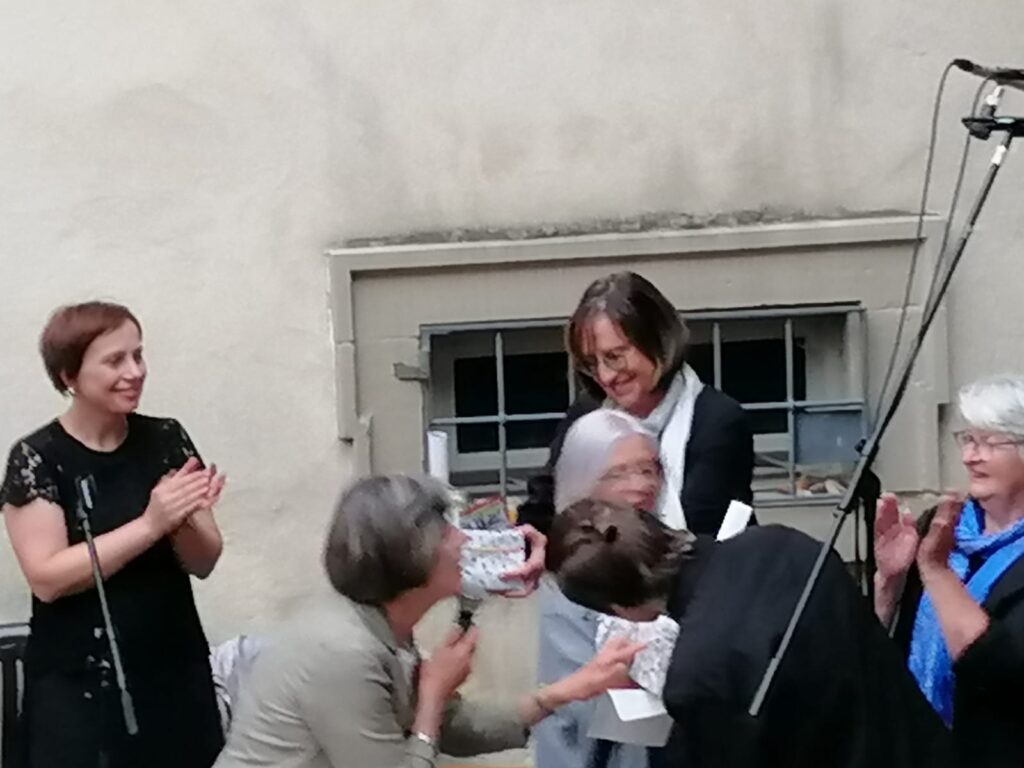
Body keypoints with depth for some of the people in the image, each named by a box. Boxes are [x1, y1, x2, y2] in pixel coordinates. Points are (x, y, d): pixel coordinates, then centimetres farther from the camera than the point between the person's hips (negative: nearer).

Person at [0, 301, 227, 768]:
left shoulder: (167, 440, 2)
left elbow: (203, 564, 4)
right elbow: (47, 578, -16)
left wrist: (184, 519, -18)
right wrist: (150, 524, -22)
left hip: (177, 676, 3)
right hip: (79, 690, -3)